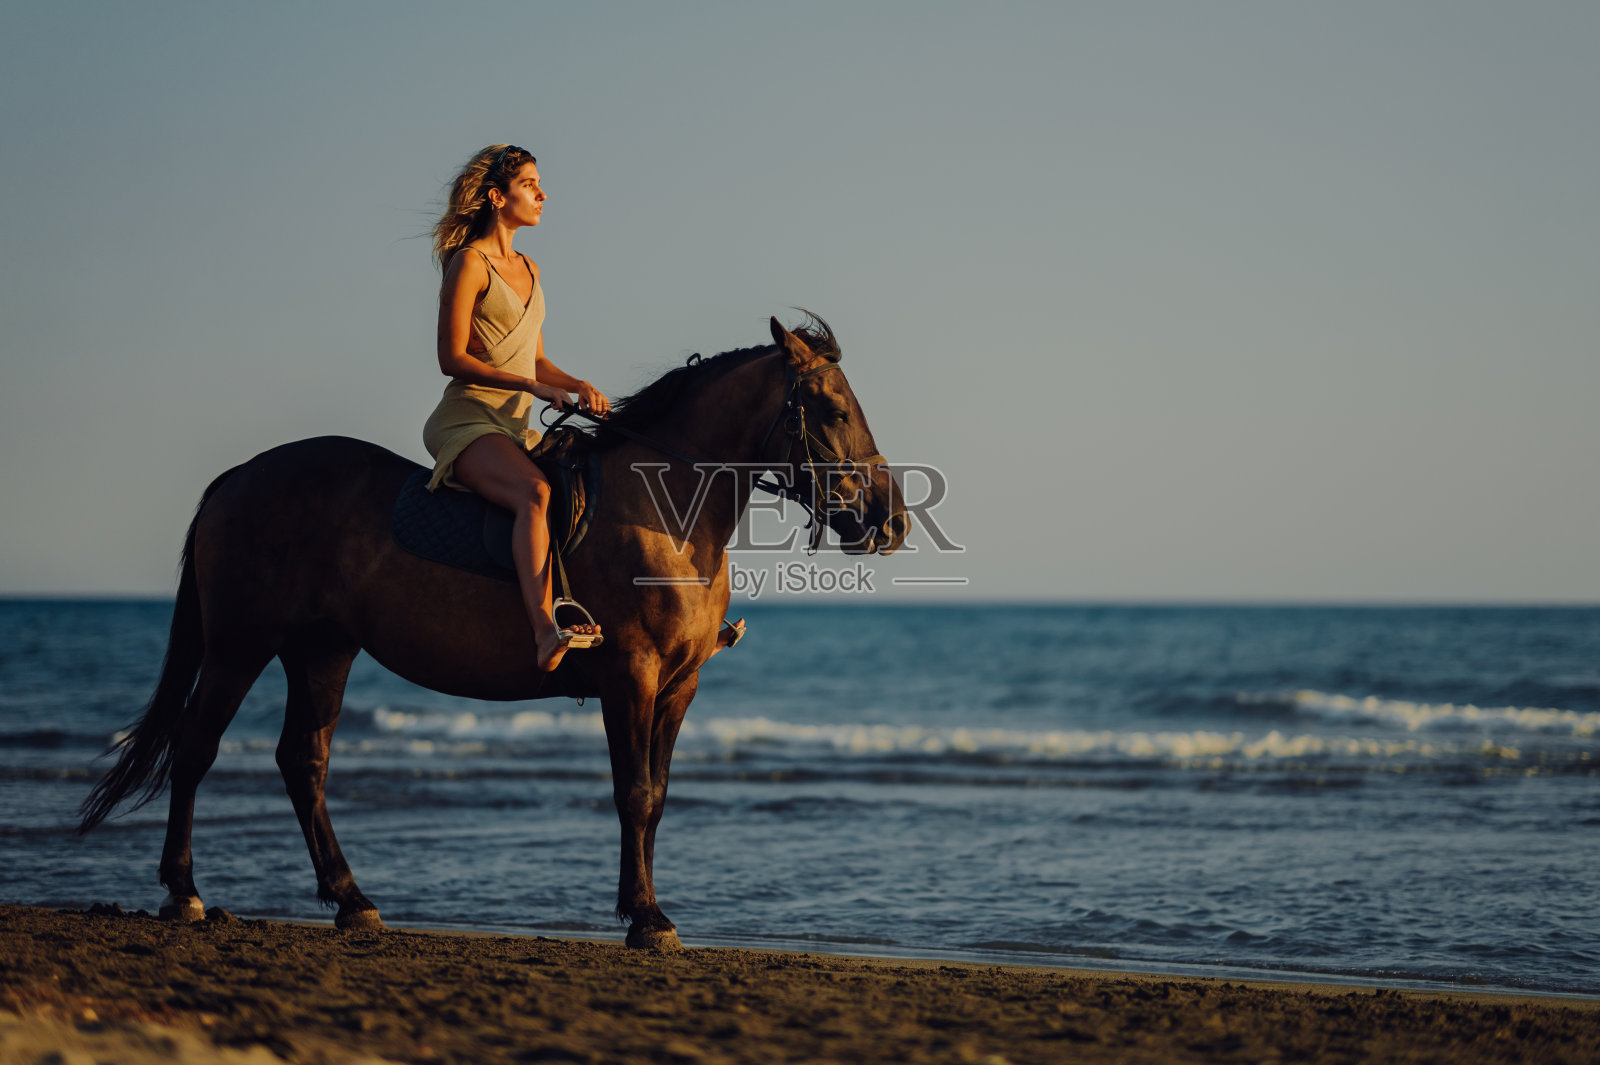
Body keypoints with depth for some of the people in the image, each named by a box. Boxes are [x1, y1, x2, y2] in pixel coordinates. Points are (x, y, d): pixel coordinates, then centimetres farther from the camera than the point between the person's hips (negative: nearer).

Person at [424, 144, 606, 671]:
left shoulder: (528, 268, 21)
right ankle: (545, 634, -51)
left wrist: (577, 385, 3)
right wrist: (532, 386, -18)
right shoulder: (470, 262, -5)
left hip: (516, 427, 9)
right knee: (534, 492, -35)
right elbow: (452, 358, -11)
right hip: (466, 420, -9)